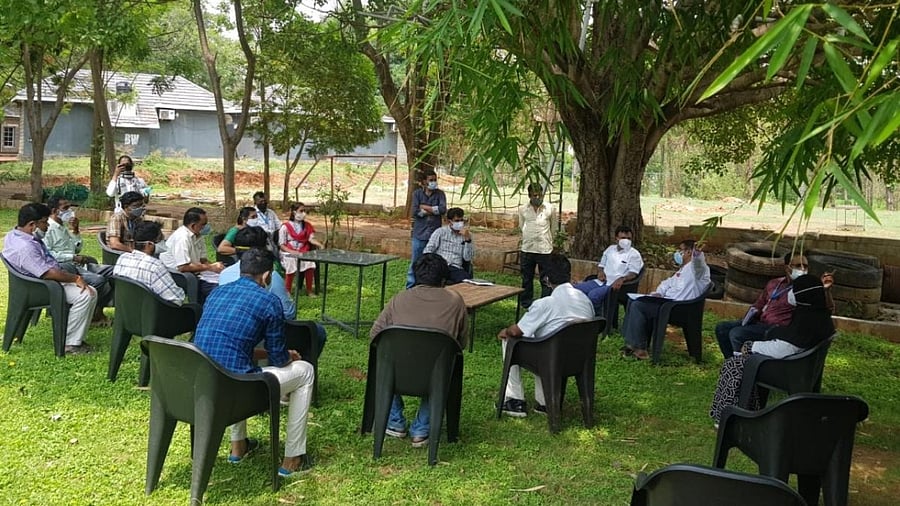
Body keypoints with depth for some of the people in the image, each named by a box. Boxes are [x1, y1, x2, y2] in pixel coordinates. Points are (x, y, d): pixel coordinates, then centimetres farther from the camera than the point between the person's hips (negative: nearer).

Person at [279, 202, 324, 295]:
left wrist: (320, 245, -22)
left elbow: (311, 238, -2)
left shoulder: (307, 226, 12)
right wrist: (292, 252, -19)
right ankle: (287, 291, -18)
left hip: (303, 253, 3)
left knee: (310, 264, -27)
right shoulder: (285, 227, -1)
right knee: (291, 265, -33)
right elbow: (282, 245, -2)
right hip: (288, 253, -3)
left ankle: (309, 290, -13)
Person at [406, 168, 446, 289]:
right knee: (415, 262, 5)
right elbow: (414, 212, -10)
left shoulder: (440, 194, 3)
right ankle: (410, 287, 13)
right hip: (419, 233, 0)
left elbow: (443, 209, -13)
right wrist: (433, 210, -10)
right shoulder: (417, 193, 2)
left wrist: (424, 207, -10)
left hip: (435, 233, 0)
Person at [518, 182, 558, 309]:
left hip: (545, 250, -2)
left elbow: (554, 229, 11)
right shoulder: (523, 210, 3)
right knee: (526, 279, 11)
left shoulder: (550, 210, -1)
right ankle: (526, 305, 22)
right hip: (527, 250, 2)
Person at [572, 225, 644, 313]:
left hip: (614, 285, -7)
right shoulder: (610, 249, 19)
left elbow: (633, 274, -11)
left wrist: (622, 279, -31)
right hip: (600, 282, 7)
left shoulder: (634, 254, -1)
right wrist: (600, 272, 3)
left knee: (593, 295, -35)